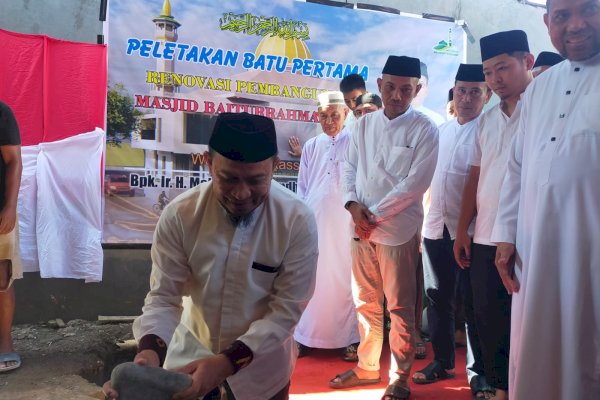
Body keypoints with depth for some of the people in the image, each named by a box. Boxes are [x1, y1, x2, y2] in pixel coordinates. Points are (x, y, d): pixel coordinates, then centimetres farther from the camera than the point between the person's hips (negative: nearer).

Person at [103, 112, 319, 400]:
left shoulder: (299, 222, -22)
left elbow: (287, 308, -18)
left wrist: (228, 361, -27)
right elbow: (164, 295, -13)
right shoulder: (179, 215, -19)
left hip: (261, 361, -1)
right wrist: (150, 350, -32)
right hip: (191, 351, 1)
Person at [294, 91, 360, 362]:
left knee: (344, 280, 3)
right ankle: (303, 336, 16)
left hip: (344, 223, -3)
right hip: (313, 223, 3)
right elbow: (302, 188, 14)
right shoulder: (311, 147, 13)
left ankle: (349, 339, 13)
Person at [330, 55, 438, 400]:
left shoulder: (424, 129, -5)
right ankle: (368, 366, 30)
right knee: (366, 302, 15)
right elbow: (351, 168, 11)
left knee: (400, 307, 5)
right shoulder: (365, 124, 11)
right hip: (361, 228, 5)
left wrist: (375, 214, -12)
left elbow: (417, 182, -12)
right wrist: (353, 204, -8)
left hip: (399, 229, -5)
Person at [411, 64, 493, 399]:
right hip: (435, 227, 5)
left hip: (469, 230, -5)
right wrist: (425, 217, 10)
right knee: (438, 297, 12)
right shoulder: (441, 131, 12)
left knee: (473, 302, 4)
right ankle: (443, 361, 27)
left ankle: (479, 371, 18)